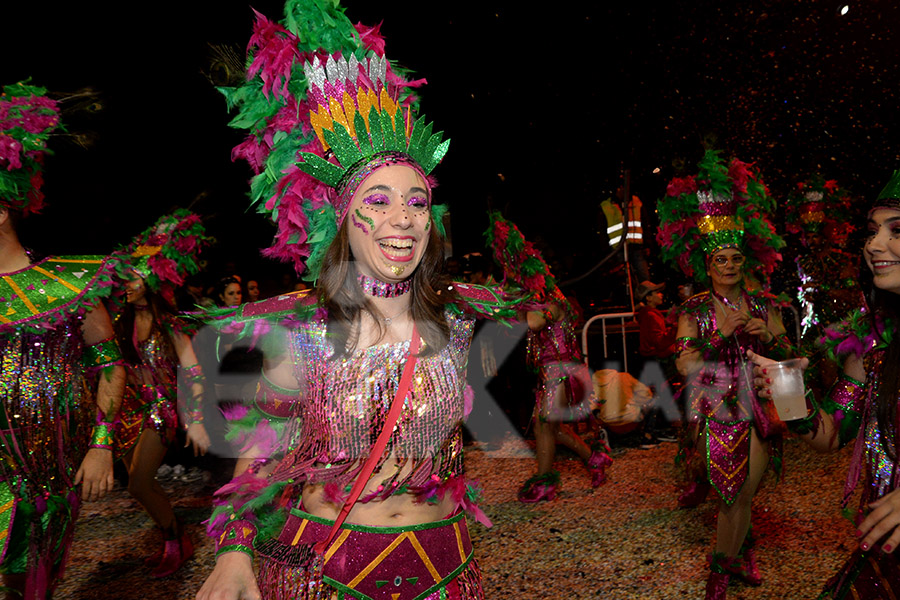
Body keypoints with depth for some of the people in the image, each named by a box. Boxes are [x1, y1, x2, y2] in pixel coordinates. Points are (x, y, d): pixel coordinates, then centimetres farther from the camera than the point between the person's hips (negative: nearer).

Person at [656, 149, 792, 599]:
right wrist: (722, 335, -23)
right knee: (733, 493, 5)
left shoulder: (764, 306, 4)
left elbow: (788, 357, 9)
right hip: (712, 411, -2)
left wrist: (768, 336, -11)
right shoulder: (694, 311, -3)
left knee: (740, 494, 6)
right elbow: (684, 364, -11)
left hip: (756, 410, 2)